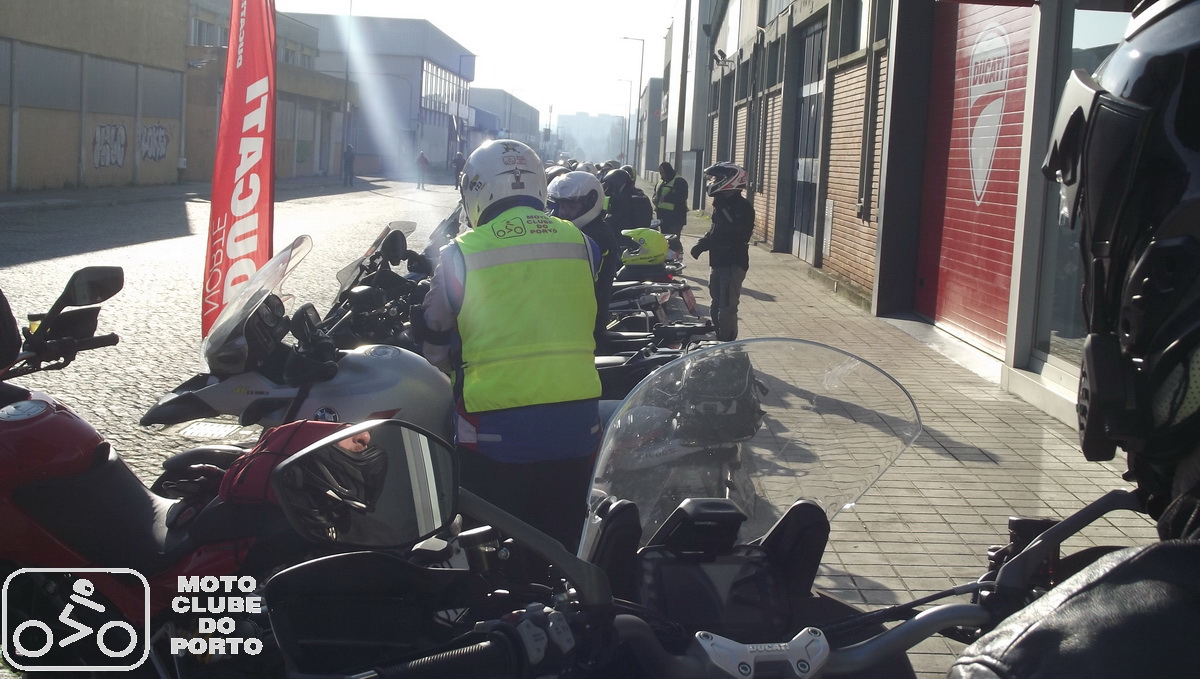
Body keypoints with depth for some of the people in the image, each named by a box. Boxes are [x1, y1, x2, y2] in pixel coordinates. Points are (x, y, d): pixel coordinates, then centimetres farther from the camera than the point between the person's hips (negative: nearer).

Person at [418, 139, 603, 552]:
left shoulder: (462, 254, -6)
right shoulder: (580, 244, 2)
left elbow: (437, 350, 5)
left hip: (496, 430, -3)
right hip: (577, 425, 3)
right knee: (562, 545, 17)